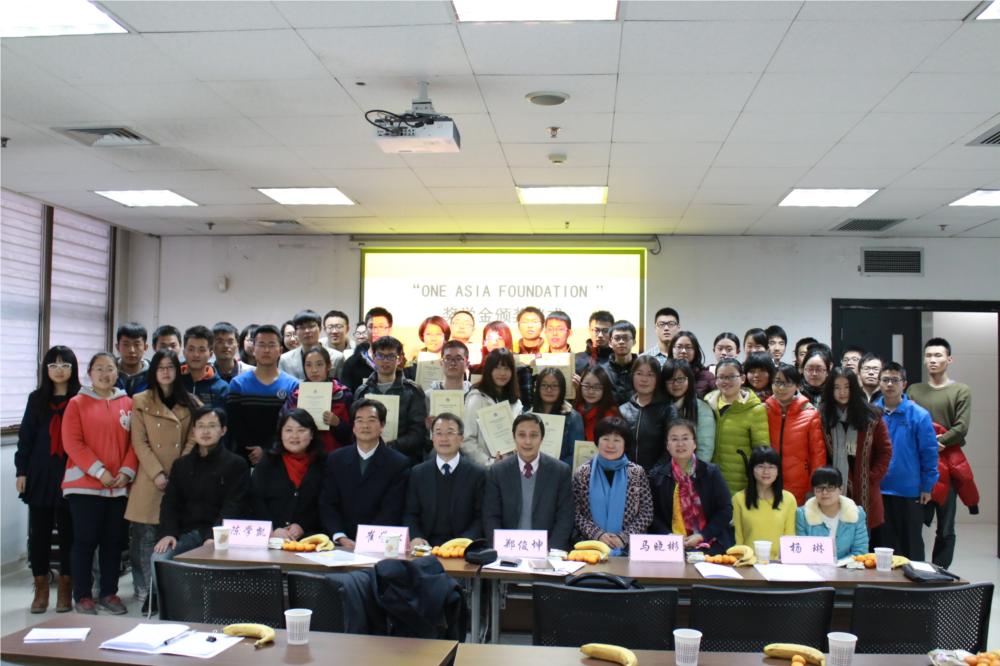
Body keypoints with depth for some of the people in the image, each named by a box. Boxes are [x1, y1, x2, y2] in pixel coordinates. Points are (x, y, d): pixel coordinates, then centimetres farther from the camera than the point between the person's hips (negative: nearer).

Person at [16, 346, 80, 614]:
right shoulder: (37, 398, 9)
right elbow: (25, 436, 9)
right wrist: (21, 471, 3)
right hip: (40, 474, 3)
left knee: (69, 531, 4)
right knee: (39, 531, 7)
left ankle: (65, 590, 15)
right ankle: (41, 588, 19)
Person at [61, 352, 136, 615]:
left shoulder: (128, 403, 7)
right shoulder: (77, 403, 0)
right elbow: (72, 443, -8)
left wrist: (127, 472, -8)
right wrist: (99, 471, -14)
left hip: (119, 485, 3)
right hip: (84, 484, -3)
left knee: (114, 540, 7)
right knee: (85, 540, 3)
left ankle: (109, 593, 19)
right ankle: (83, 595, 13)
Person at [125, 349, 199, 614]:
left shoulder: (191, 403, 10)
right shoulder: (140, 401, 6)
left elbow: (193, 441, 5)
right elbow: (139, 443, 0)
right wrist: (157, 474, -10)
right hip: (150, 481, -1)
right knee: (146, 537, -2)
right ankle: (145, 594, 7)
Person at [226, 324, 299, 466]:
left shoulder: (293, 385, 2)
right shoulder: (238, 384, 5)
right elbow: (235, 424, -3)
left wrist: (266, 450, -14)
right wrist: (253, 450, -12)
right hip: (245, 457, 1)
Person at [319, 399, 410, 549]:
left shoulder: (399, 463, 1)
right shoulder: (335, 459, 11)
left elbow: (392, 510, -4)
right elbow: (327, 504, 6)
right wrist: (340, 538, -9)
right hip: (340, 545, 2)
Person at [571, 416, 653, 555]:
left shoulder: (637, 473, 6)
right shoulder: (582, 473, 5)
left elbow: (646, 513, 4)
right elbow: (576, 513, 3)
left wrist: (623, 537, -7)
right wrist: (598, 534, -9)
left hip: (628, 548, 0)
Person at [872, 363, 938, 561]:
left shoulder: (919, 415, -7)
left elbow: (929, 453, -4)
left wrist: (927, 486, -4)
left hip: (909, 492, -2)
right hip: (875, 491, 2)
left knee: (910, 544, 11)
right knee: (879, 542, 12)